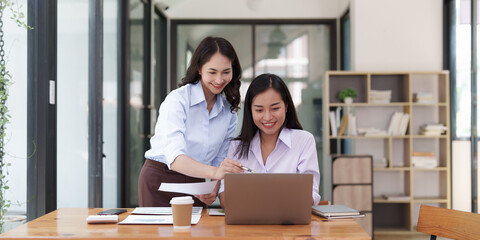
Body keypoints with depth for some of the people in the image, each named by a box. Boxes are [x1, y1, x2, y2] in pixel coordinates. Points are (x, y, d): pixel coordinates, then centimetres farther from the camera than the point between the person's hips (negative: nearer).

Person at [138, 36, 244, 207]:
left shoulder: (229, 111, 2)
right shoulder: (177, 99, -17)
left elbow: (219, 160, 6)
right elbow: (175, 158, -30)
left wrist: (214, 190, -14)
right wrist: (214, 172, -45)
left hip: (196, 183, 5)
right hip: (159, 181, -4)